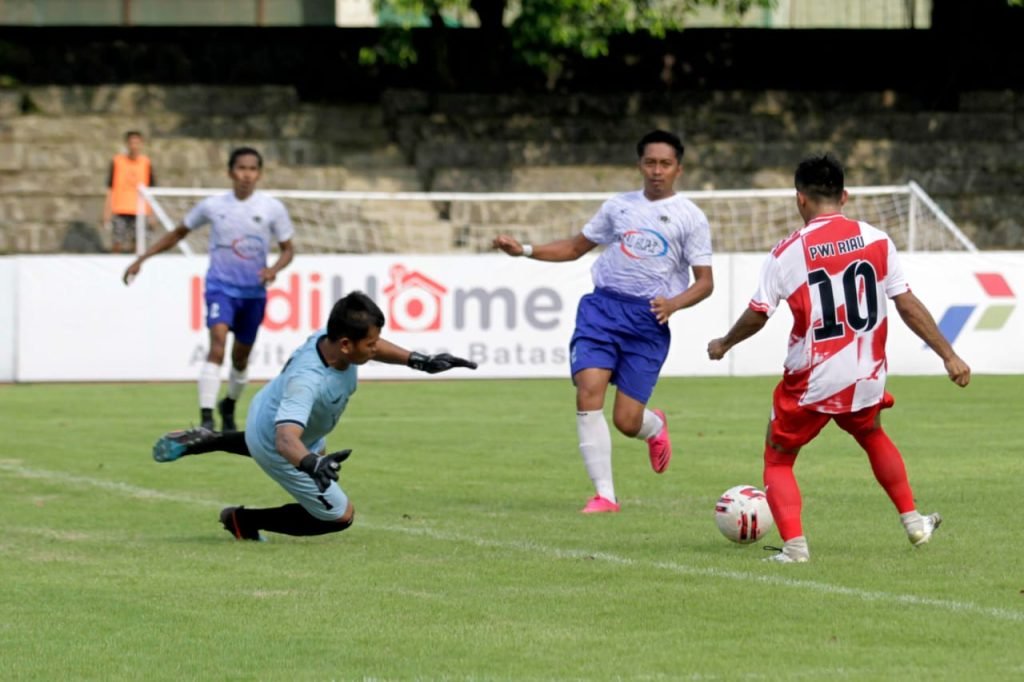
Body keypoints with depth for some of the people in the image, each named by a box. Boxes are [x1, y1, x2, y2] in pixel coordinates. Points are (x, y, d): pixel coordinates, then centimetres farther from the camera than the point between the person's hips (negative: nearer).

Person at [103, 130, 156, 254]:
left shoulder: (146, 163, 6)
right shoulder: (117, 162, 3)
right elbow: (110, 189, 6)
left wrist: (151, 213, 7)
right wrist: (107, 213, 2)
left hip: (140, 212, 1)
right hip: (120, 211, -1)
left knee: (136, 247, -1)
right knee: (117, 246, -6)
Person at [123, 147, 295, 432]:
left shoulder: (272, 208, -3)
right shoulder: (213, 205, -2)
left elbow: (288, 249, 6)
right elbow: (177, 234, 11)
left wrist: (275, 269, -16)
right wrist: (141, 259, 7)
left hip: (254, 291, 2)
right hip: (221, 287, -2)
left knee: (241, 356, 13)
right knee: (217, 344, -24)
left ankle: (229, 406, 43)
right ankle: (206, 419, -29)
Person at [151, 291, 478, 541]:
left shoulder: (330, 337, -25)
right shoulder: (306, 381, -48)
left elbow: (374, 347, -1)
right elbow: (286, 441, -58)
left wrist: (421, 361, -7)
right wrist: (312, 464, -77)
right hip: (275, 448, -8)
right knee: (340, 516, 5)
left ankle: (203, 441, 41)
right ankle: (244, 521, 15)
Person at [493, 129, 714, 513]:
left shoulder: (690, 218, 4)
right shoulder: (619, 206, 14)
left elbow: (705, 282, 3)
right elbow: (576, 247, 25)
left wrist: (674, 303, -17)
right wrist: (524, 251, 12)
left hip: (648, 319, -3)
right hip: (602, 307, 3)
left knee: (627, 421, -7)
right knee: (588, 394, -18)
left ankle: (655, 427, 33)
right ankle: (604, 495, -11)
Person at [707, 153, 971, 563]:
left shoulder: (787, 252, -9)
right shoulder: (876, 240, -2)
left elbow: (756, 316, -5)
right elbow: (908, 305, -1)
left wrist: (723, 345, 14)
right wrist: (950, 356, 6)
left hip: (810, 382, -3)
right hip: (865, 379, 3)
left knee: (778, 460, 15)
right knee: (873, 437, 34)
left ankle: (794, 543, -5)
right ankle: (913, 522, 35)